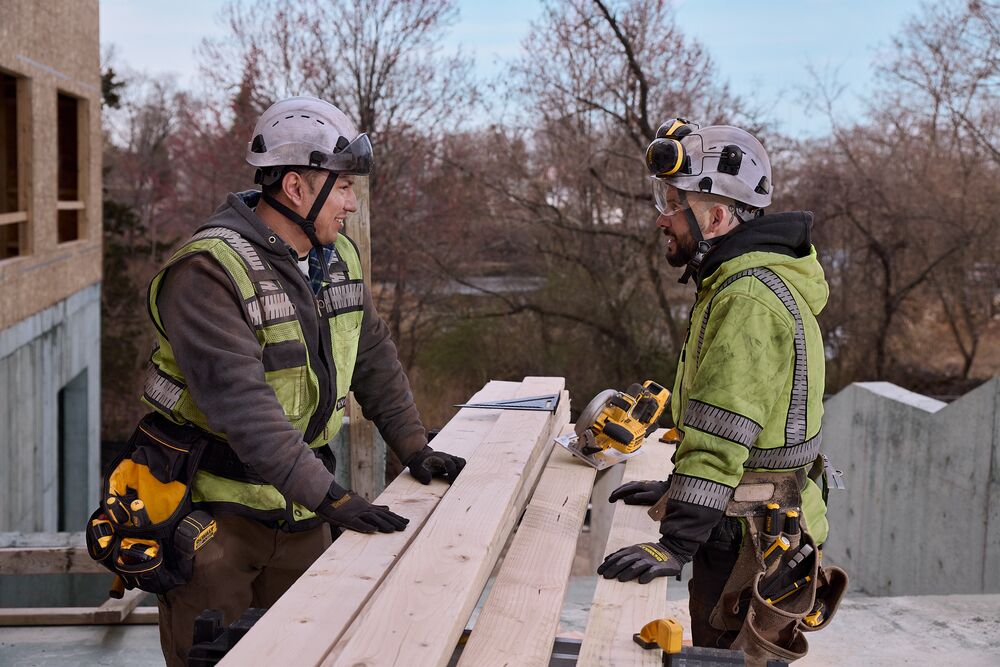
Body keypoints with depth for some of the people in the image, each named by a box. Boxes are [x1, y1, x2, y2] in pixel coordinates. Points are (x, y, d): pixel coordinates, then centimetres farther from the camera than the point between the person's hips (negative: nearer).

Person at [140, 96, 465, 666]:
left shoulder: (339, 258, 3)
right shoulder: (210, 271, -23)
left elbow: (375, 359, 14)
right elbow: (241, 403, -32)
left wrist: (414, 449, 7)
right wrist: (330, 497, -35)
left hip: (300, 511, 7)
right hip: (213, 507, -7)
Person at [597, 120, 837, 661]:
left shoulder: (749, 301, -25)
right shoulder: (738, 283, 11)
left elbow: (721, 434, -30)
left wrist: (676, 546, -31)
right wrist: (678, 490, 21)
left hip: (750, 538, -10)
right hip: (744, 523, 10)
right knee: (716, 650, 21)